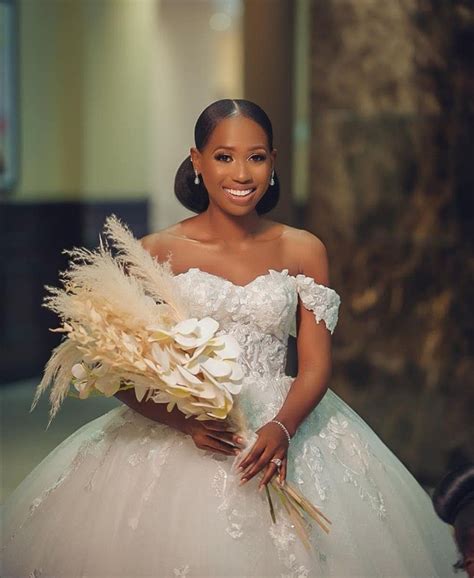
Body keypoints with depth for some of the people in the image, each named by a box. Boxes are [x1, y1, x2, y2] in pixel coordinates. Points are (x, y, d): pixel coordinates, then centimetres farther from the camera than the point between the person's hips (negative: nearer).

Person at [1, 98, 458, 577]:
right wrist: (186, 422, -18)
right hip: (173, 429, -1)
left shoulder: (303, 251, 5)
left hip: (281, 426, 1)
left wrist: (282, 428, -18)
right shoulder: (156, 252, 0)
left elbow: (316, 366, 1)